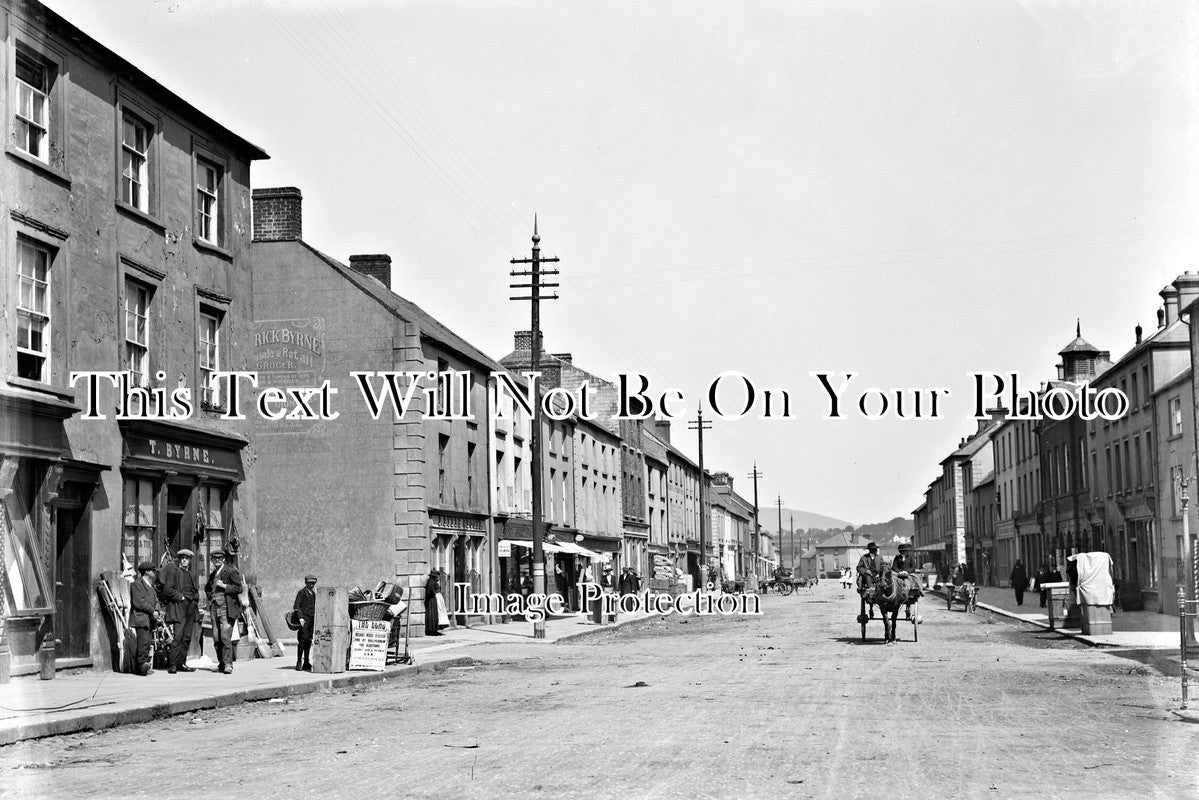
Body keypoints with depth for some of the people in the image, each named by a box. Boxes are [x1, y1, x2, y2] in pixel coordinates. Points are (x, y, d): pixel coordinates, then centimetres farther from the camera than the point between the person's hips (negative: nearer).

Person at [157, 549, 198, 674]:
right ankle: (173, 665, -12)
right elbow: (168, 590, -9)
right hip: (178, 608, -7)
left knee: (187, 638, 4)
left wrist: (195, 600, 12)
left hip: (191, 609, 7)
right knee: (177, 636, -13)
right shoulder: (173, 571, -1)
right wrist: (181, 597, -12)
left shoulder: (190, 574, 21)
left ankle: (182, 663, 9)